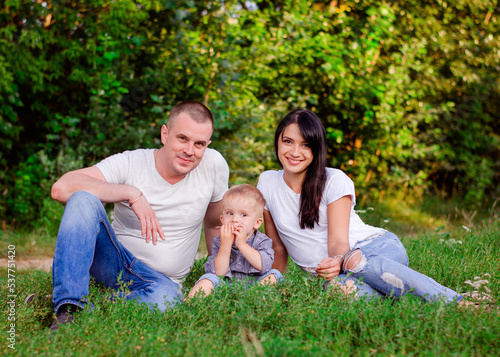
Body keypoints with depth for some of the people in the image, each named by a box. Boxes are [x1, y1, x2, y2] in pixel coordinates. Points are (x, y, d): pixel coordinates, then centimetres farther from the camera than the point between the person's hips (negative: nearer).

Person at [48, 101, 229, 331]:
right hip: (113, 262, 0)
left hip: (161, 279, 0)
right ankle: (67, 309, -34)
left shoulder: (214, 164, -6)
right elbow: (61, 188, -26)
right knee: (83, 200, -28)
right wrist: (132, 193, -30)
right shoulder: (130, 163, -13)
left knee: (165, 298, -39)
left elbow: (215, 224, 12)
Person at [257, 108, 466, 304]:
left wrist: (338, 261, -35)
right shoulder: (267, 182, 4)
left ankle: (456, 303, -37)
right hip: (336, 270, 2)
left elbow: (338, 241, -14)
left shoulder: (335, 181, -6)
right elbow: (277, 246, 10)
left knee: (356, 263, -41)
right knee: (339, 286, -38)